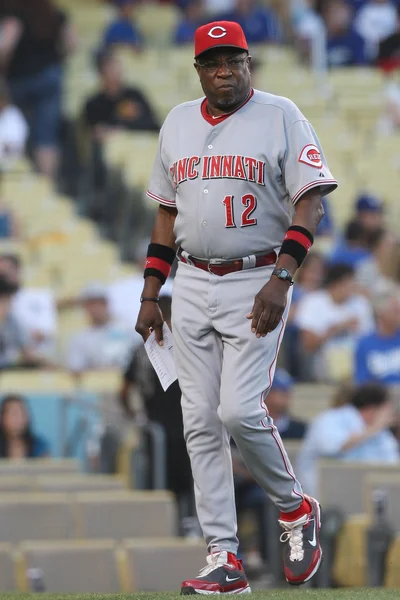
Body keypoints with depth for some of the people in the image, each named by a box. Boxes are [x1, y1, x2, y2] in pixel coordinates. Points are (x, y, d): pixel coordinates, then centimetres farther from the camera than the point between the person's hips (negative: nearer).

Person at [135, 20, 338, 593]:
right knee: (200, 422, 0)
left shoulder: (281, 116, -4)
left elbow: (310, 202, -9)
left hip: (256, 282, -5)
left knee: (240, 410, -17)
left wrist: (281, 279, -20)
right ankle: (224, 560, 1)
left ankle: (295, 508, 11)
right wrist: (150, 296, 12)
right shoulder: (177, 123, 12)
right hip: (192, 284, 5)